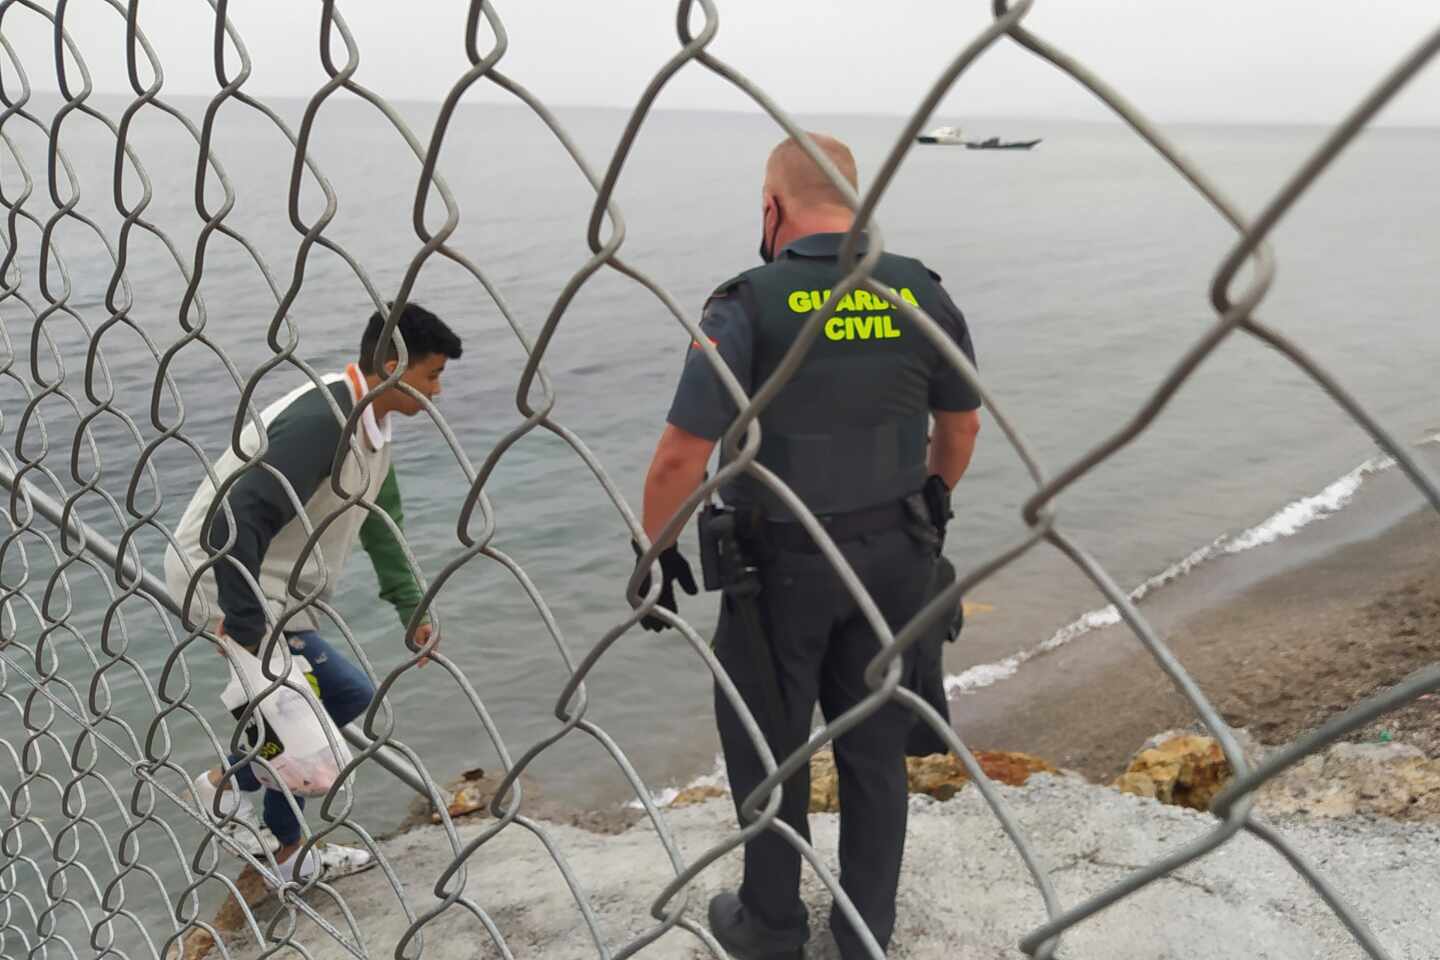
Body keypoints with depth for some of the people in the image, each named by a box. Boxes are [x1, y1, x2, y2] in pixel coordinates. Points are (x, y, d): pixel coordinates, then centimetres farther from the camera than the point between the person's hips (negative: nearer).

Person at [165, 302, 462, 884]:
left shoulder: (370, 421, 3)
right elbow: (233, 525, -34)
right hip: (219, 578, -10)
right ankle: (227, 784, 10)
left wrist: (411, 608, 12)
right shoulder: (319, 422, -29)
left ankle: (287, 853, 32)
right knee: (346, 694, -9)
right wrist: (245, 635, -31)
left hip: (275, 589, 10)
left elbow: (381, 523, 15)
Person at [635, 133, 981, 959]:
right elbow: (961, 425, 9)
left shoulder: (749, 304, -17)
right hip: (896, 553, 4)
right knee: (875, 742, 18)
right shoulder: (921, 294, -3)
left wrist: (657, 552, -3)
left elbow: (680, 459, -19)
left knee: (768, 744, 15)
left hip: (782, 560, -4)